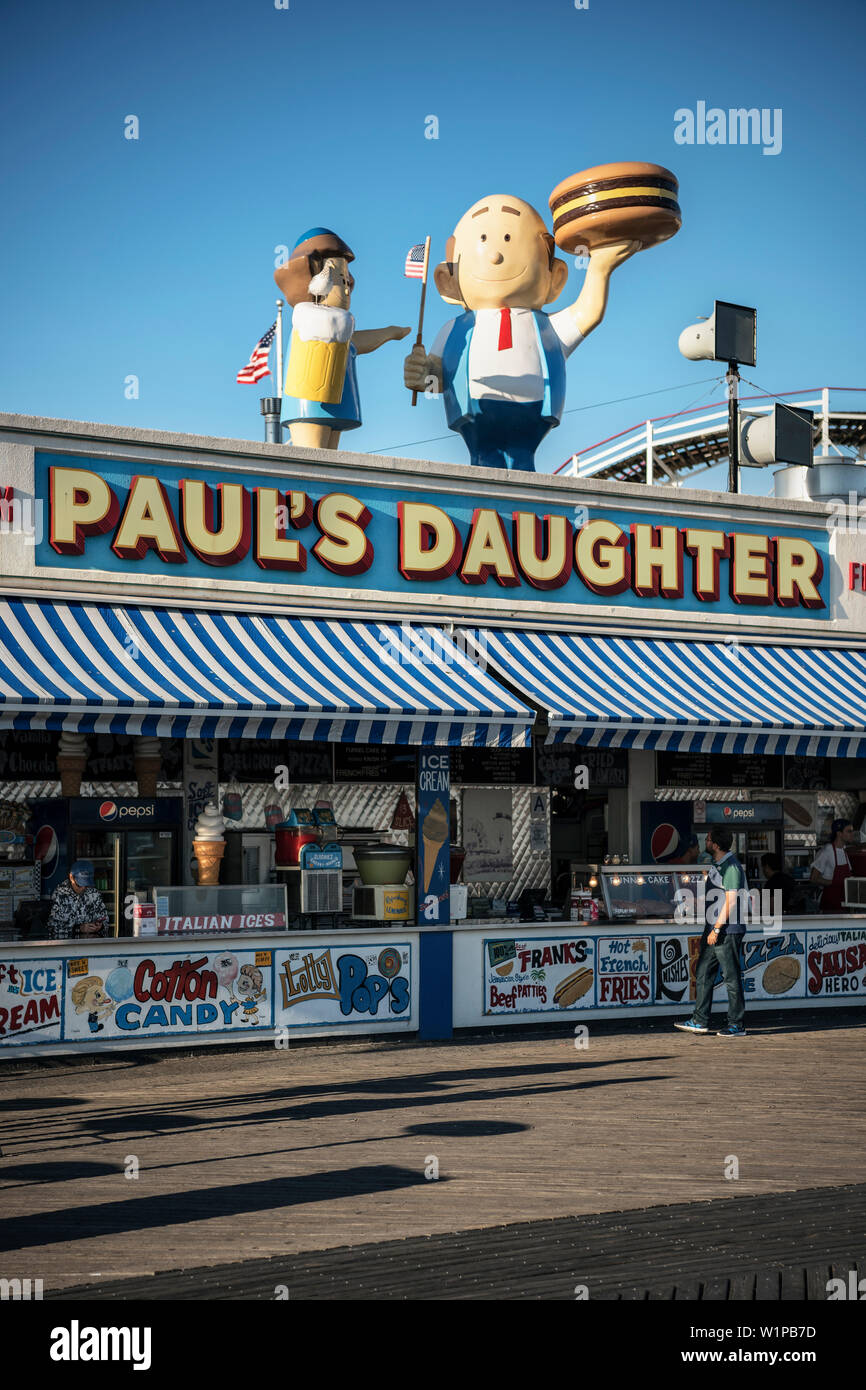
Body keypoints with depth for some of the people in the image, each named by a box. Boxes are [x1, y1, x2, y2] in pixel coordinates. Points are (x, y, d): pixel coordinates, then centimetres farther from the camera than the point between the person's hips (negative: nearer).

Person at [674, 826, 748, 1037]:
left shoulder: (731, 867, -15)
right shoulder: (716, 864, 15)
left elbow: (730, 902, -19)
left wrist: (716, 929, -20)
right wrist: (710, 929, 23)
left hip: (728, 930, -10)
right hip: (714, 929, 10)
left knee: (732, 978, -4)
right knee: (703, 973, 11)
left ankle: (737, 1025, 2)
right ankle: (700, 1021, 17)